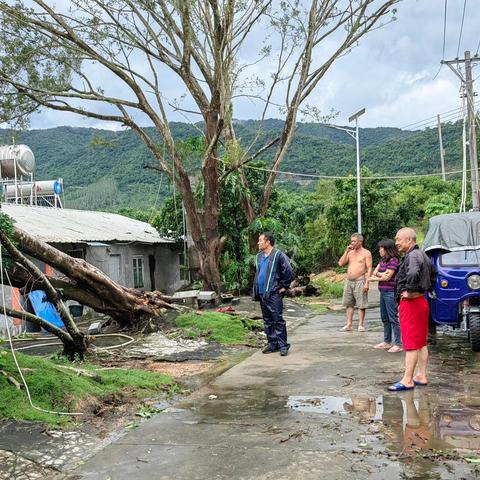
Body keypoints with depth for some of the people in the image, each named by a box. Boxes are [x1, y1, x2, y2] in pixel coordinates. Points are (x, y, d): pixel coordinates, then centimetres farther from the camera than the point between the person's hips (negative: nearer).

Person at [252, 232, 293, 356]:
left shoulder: (278, 255, -10)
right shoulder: (259, 257, 13)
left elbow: (288, 272, -11)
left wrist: (284, 286, -8)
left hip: (274, 294, -8)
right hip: (262, 294, 8)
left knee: (278, 320, -5)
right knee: (267, 321, 12)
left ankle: (283, 345, 1)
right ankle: (272, 343, 21)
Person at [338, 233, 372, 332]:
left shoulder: (366, 253, -1)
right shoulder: (350, 252, 15)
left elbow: (369, 268, -7)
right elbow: (341, 263, 6)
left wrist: (367, 282, -16)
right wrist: (346, 251, -1)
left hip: (360, 281, -6)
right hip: (348, 281, 6)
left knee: (361, 305, -2)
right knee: (349, 304, 7)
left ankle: (361, 325, 5)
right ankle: (349, 325, 12)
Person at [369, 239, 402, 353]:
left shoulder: (394, 260, -13)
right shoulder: (383, 260, 14)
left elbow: (387, 277, -16)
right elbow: (375, 272, 9)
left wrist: (375, 278, -2)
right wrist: (381, 274, -11)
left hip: (390, 293, -9)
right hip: (383, 292, 9)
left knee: (393, 318, -7)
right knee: (385, 318, 15)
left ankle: (398, 344, -3)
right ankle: (387, 342, 24)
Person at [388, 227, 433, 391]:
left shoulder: (413, 255, -17)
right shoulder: (421, 255, 15)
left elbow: (413, 273, -38)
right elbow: (430, 276, 28)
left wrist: (409, 291, -25)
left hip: (410, 303, -10)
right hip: (421, 301, 10)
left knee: (411, 343, -7)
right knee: (421, 342, 13)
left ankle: (407, 381, -3)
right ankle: (422, 376, 20)